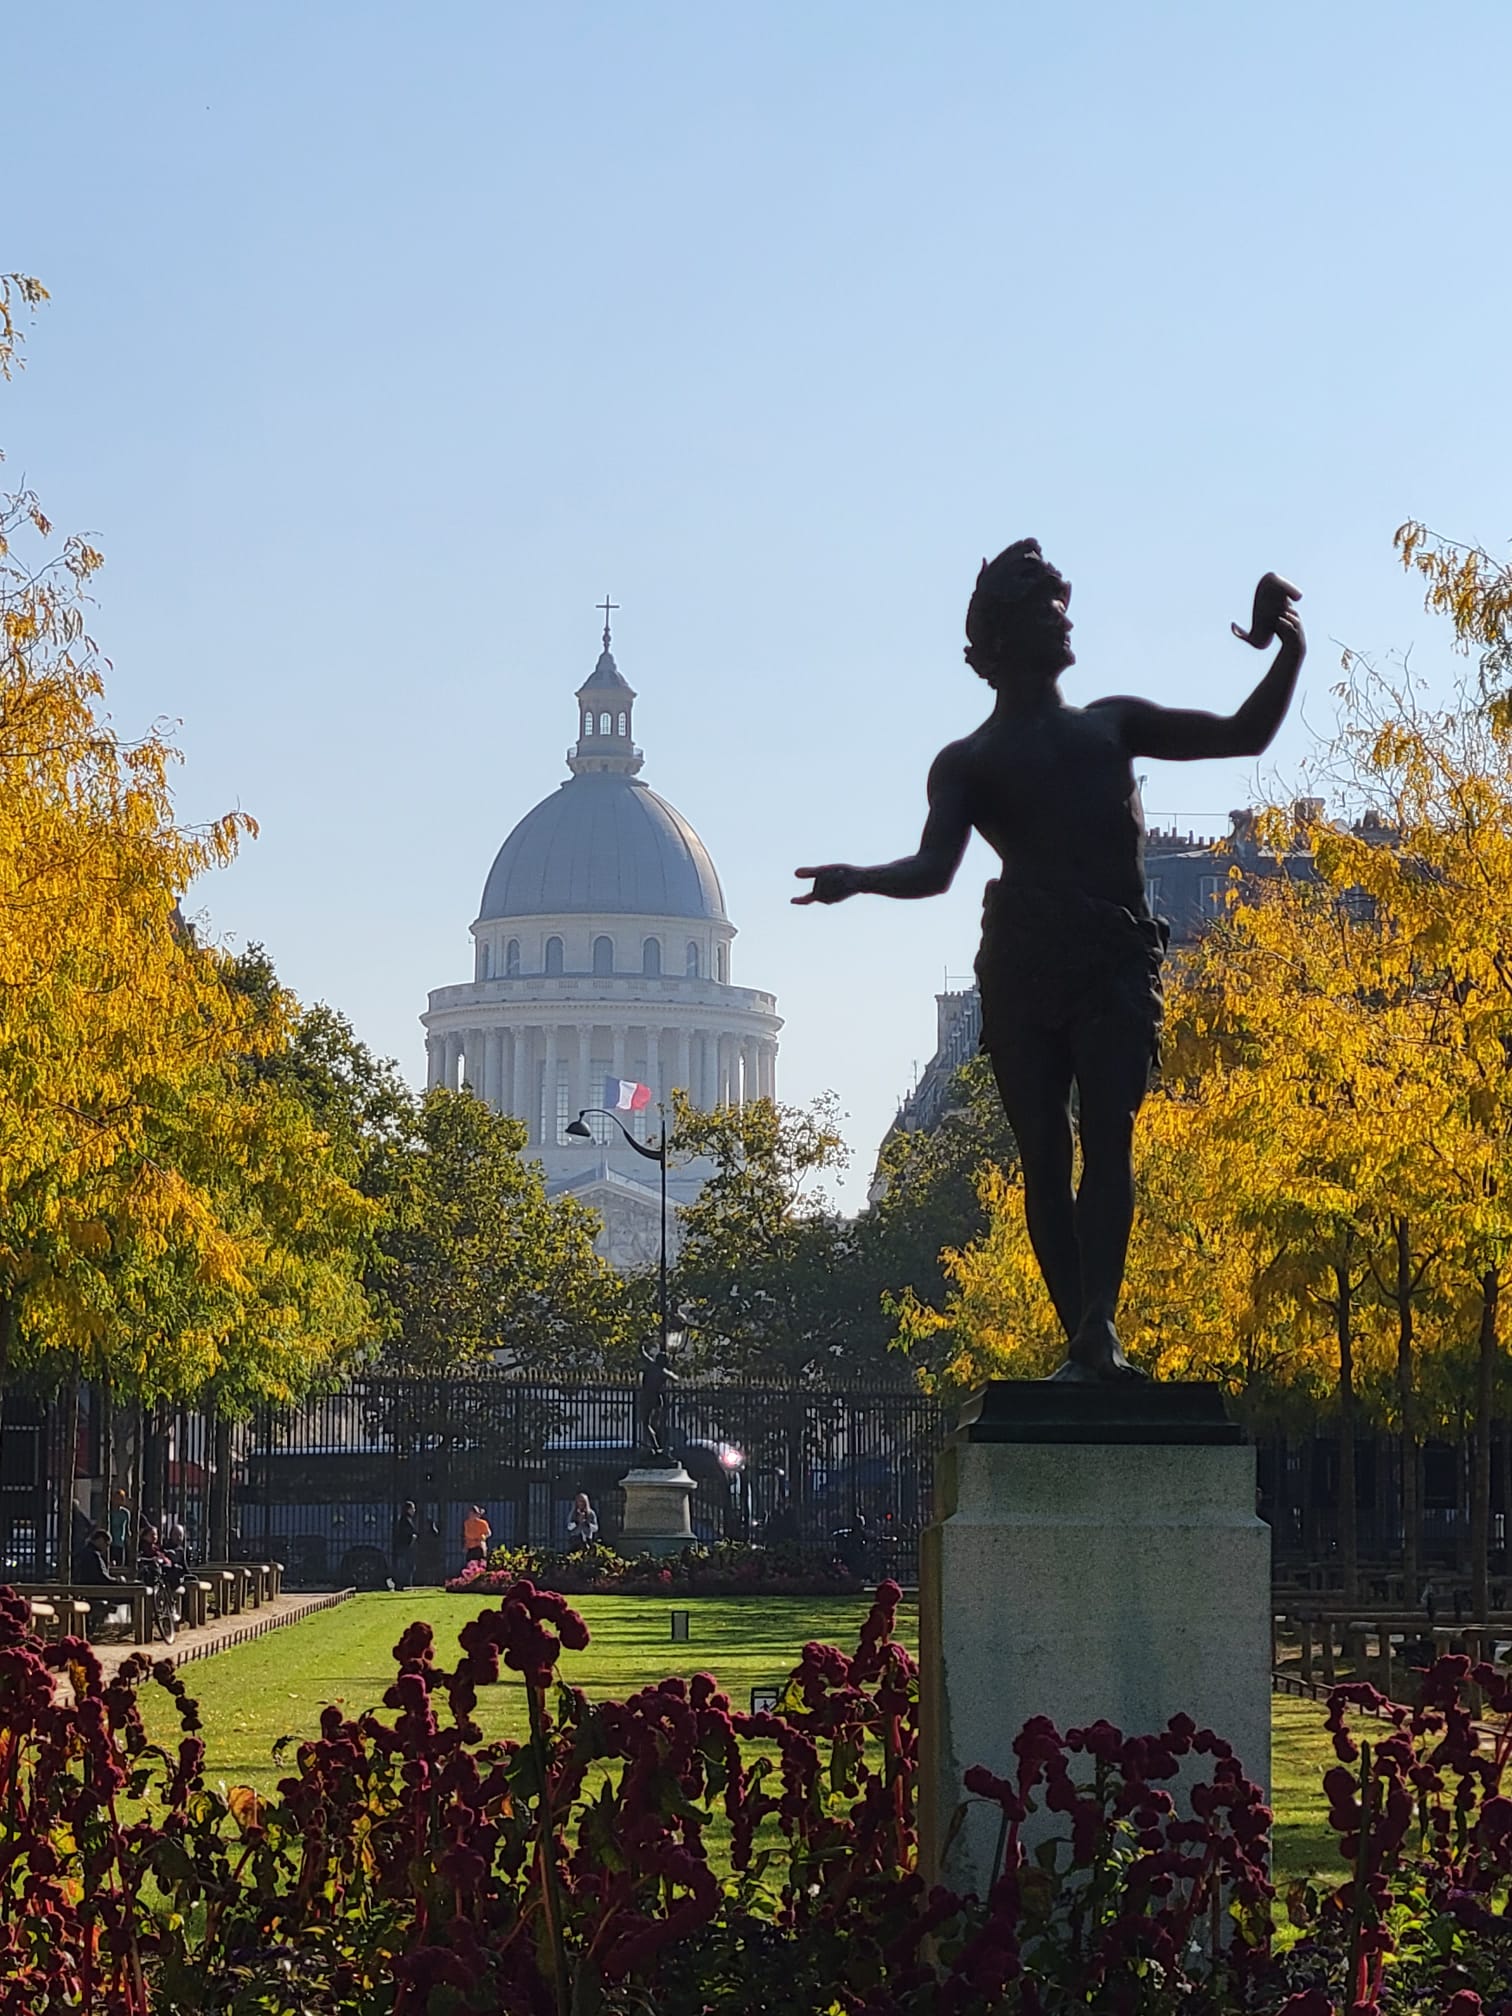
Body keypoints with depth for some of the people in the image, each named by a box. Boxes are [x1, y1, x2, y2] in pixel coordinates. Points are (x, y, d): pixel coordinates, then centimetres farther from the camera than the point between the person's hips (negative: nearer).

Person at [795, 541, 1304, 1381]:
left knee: (1108, 1137, -17)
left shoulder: (1114, 723, 27)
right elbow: (936, 868, 0)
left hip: (1118, 962, 1)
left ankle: (1100, 1321, -29)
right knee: (1044, 1157, -6)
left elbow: (1244, 735, 29)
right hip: (1022, 963, -1)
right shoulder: (969, 761, 16)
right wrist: (858, 879, -20)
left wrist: (1291, 653, 14)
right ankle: (1084, 1340, -5)